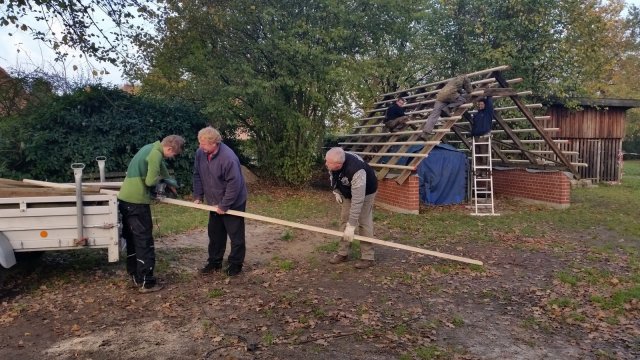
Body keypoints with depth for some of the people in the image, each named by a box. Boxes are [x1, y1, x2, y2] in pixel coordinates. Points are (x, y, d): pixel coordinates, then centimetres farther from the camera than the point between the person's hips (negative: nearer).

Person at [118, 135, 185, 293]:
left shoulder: (151, 148, 15)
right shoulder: (156, 154, -16)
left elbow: (160, 166, 31)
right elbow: (150, 181, -20)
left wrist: (169, 182, 29)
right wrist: (161, 178, -1)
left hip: (125, 198, 10)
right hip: (136, 201, -10)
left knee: (132, 238, 17)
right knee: (144, 241, -2)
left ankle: (135, 275, 27)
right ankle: (146, 282, 3)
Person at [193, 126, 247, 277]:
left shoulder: (228, 158, -30)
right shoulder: (200, 153, -8)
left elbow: (234, 184, -28)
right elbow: (197, 175, 5)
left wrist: (224, 205, -23)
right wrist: (198, 196, 1)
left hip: (233, 203, -7)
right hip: (215, 203, 7)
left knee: (236, 235, 5)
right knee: (215, 234, 17)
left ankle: (235, 264, 18)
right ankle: (215, 262, 30)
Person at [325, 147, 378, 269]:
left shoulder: (356, 172, -45)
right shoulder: (331, 161, -26)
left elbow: (357, 201, -43)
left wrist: (351, 226, -41)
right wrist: (336, 191, -4)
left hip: (365, 192, -6)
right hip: (346, 192, 7)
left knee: (363, 223, -9)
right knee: (344, 220, 6)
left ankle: (367, 257, 0)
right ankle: (343, 253, 15)